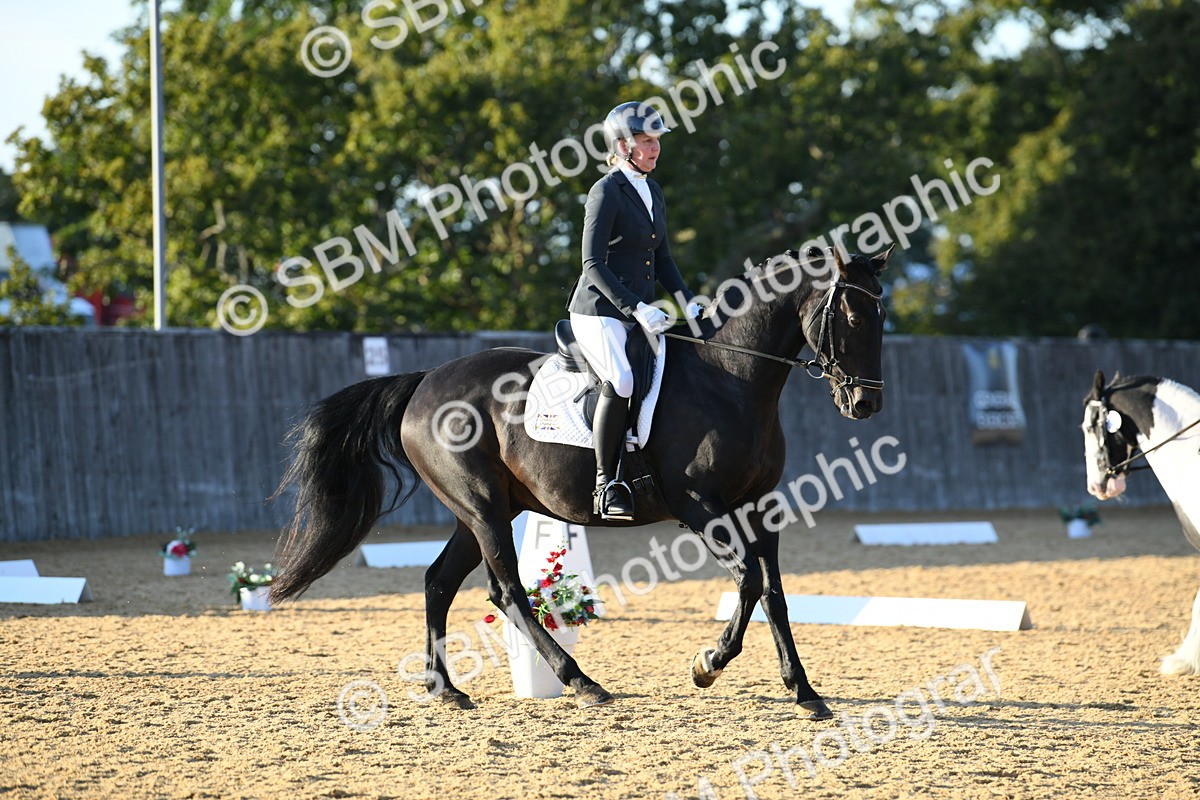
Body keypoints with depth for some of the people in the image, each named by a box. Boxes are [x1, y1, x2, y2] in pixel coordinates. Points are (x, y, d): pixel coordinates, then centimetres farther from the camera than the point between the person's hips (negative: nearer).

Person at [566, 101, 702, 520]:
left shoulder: (652, 192, 16)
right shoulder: (606, 191, -9)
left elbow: (662, 260, 21)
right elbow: (593, 264, -16)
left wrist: (689, 304, 7)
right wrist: (637, 308, -23)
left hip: (640, 313, 9)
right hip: (599, 312, -9)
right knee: (621, 382, -30)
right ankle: (606, 485, -25)